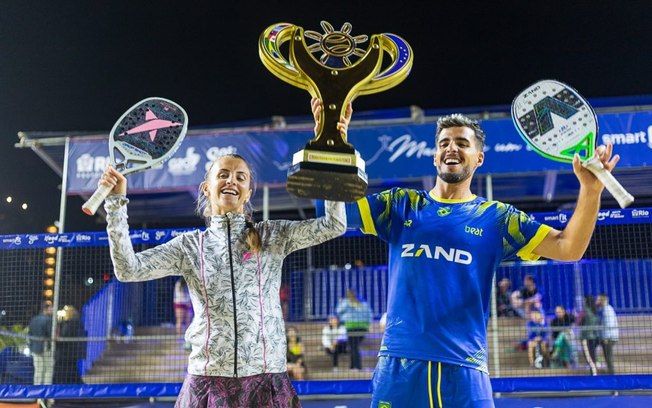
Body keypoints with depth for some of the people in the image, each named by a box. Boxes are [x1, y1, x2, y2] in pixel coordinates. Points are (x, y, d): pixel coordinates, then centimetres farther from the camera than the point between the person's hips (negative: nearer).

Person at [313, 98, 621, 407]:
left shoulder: (495, 217, 8)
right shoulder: (401, 205, 10)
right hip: (399, 365, 1)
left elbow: (569, 248, 2)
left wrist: (590, 189, -14)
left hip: (464, 370, -1)